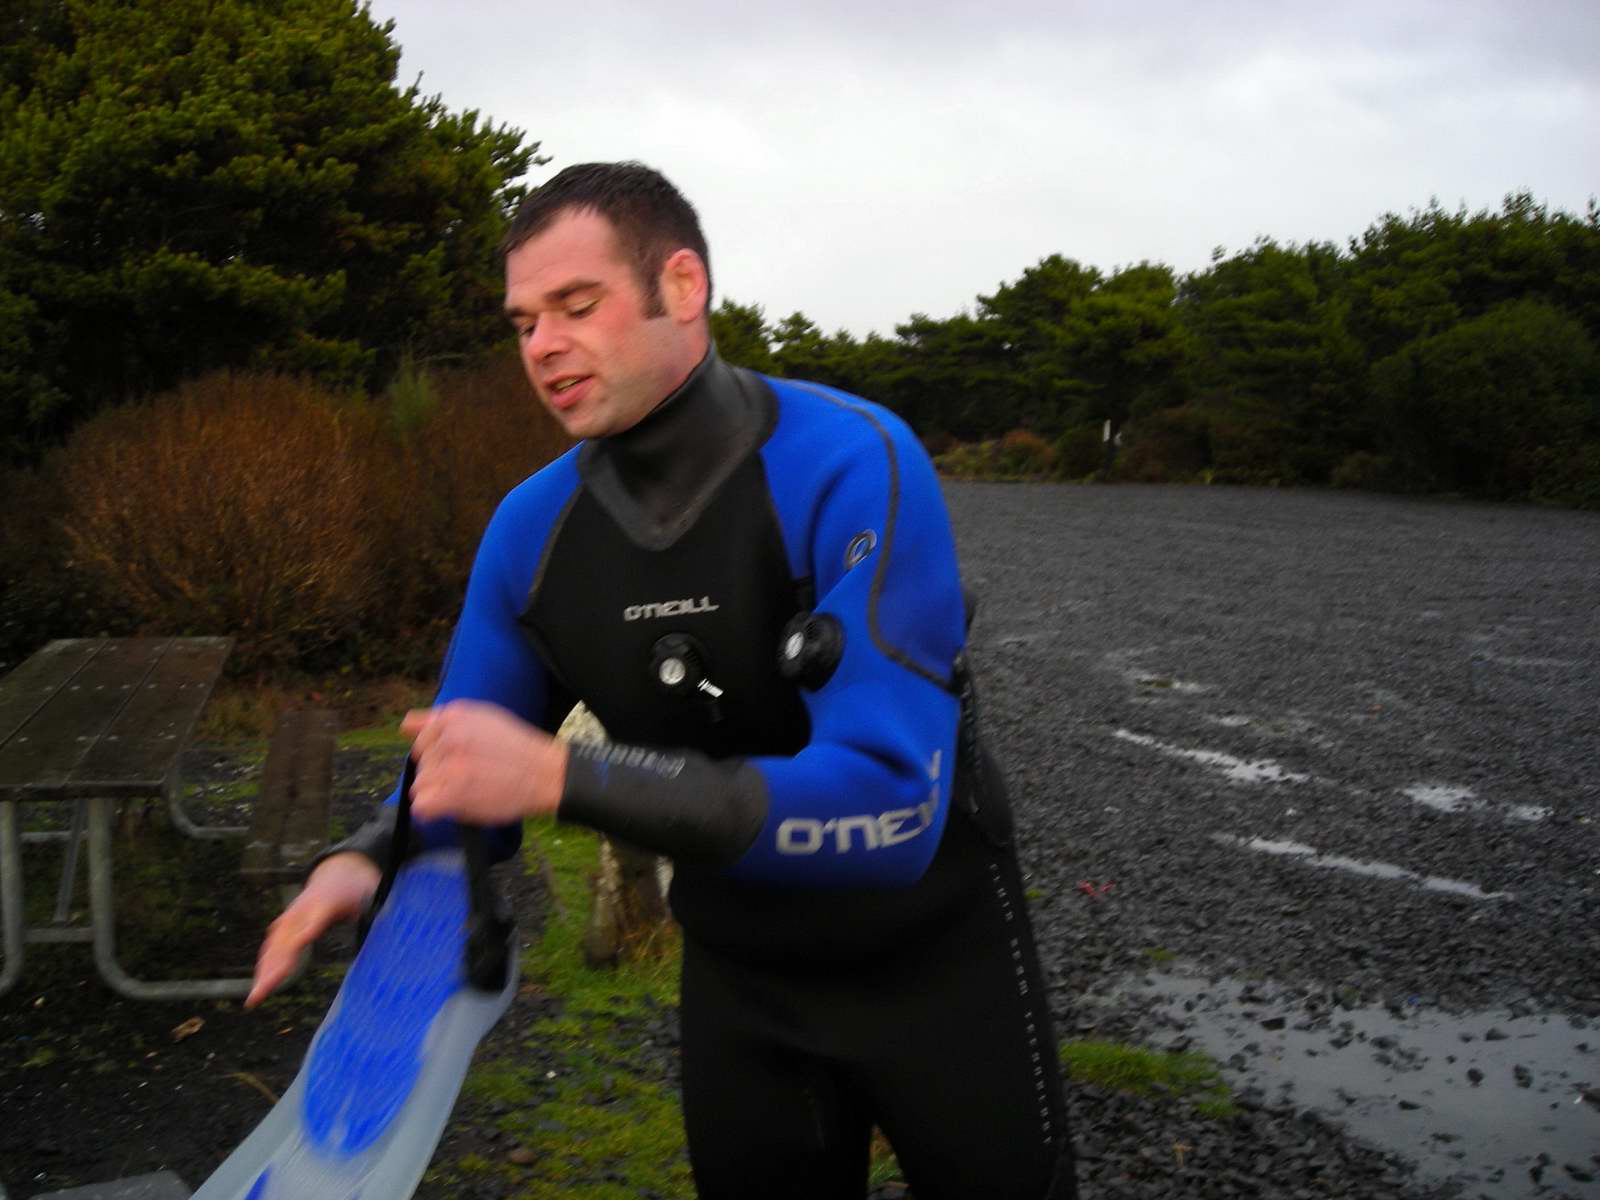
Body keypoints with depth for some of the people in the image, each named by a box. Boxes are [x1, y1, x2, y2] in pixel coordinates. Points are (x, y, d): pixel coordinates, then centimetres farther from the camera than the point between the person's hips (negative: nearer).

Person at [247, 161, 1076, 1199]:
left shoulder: (852, 466, -28)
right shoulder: (532, 529, -11)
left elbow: (891, 807, -36)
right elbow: (464, 779, 0)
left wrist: (561, 777, -40)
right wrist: (368, 863, -23)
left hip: (935, 954, -3)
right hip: (737, 975, 4)